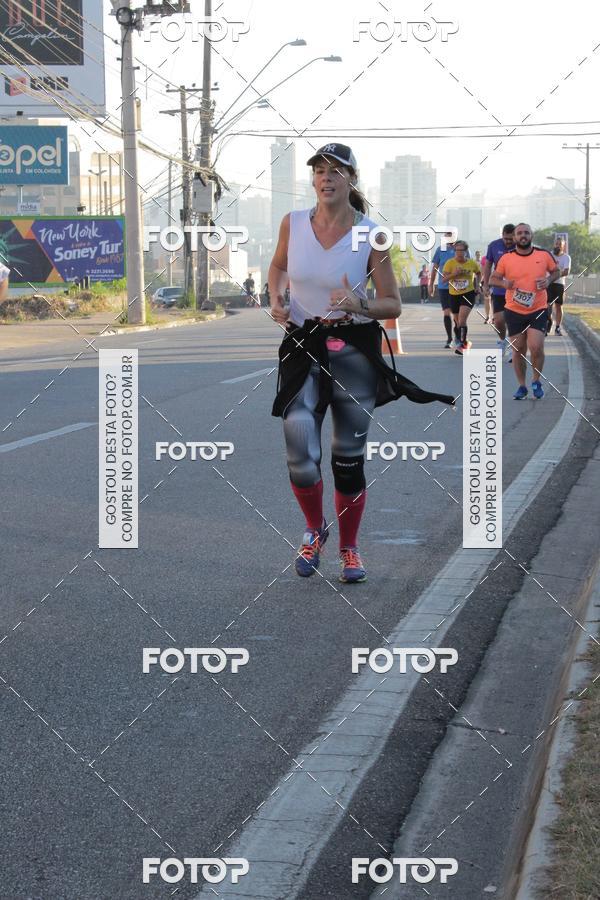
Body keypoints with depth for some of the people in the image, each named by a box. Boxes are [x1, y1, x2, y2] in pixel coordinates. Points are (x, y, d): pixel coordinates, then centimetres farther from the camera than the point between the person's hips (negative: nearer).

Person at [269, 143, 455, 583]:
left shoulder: (371, 234, -8)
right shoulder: (293, 223, -1)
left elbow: (393, 305, -3)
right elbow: (278, 266, 20)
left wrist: (359, 304, -23)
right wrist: (276, 299, 1)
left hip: (355, 349, -1)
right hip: (303, 347, 1)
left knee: (349, 458, 7)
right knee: (300, 456, -13)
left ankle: (349, 548, 27)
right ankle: (315, 530, 16)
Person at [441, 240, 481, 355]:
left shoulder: (472, 263, -3)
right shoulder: (450, 263, -5)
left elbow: (479, 273, 18)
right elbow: (444, 279, -11)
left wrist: (477, 285, 6)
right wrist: (453, 274, -25)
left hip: (468, 293, -3)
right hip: (454, 295, 3)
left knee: (462, 319, -20)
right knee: (457, 321, 13)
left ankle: (462, 344, -15)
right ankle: (464, 342, 33)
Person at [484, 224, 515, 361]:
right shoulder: (494, 246, -3)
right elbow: (488, 265, 9)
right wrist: (485, 284, 5)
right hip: (498, 290, 1)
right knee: (498, 320, -2)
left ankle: (512, 349, 9)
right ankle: (502, 340, 28)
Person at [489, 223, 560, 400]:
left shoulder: (544, 255, -1)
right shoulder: (506, 258, -2)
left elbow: (556, 270, 14)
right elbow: (493, 279, 6)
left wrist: (549, 280, -7)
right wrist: (504, 283, -16)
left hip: (538, 310, -1)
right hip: (514, 311, 1)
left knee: (536, 347, -13)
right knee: (518, 350, 5)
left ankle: (537, 382, 10)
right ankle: (522, 386, 20)